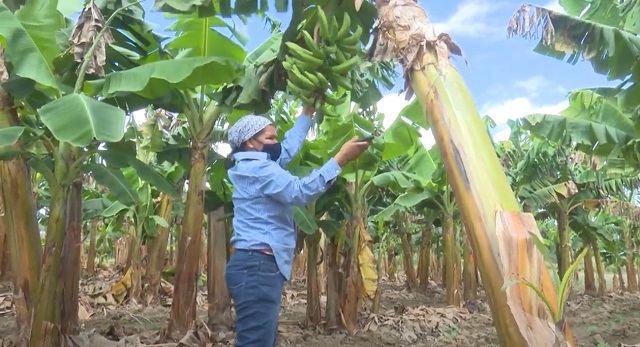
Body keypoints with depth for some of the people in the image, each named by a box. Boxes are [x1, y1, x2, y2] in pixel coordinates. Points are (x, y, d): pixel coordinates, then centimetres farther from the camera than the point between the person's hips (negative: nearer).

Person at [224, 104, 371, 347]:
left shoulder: (252, 166, 20)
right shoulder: (257, 168, -12)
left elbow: (289, 147, 29)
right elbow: (300, 191, -24)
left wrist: (307, 113, 33)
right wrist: (341, 159, -23)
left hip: (259, 265, 11)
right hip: (257, 266, -11)